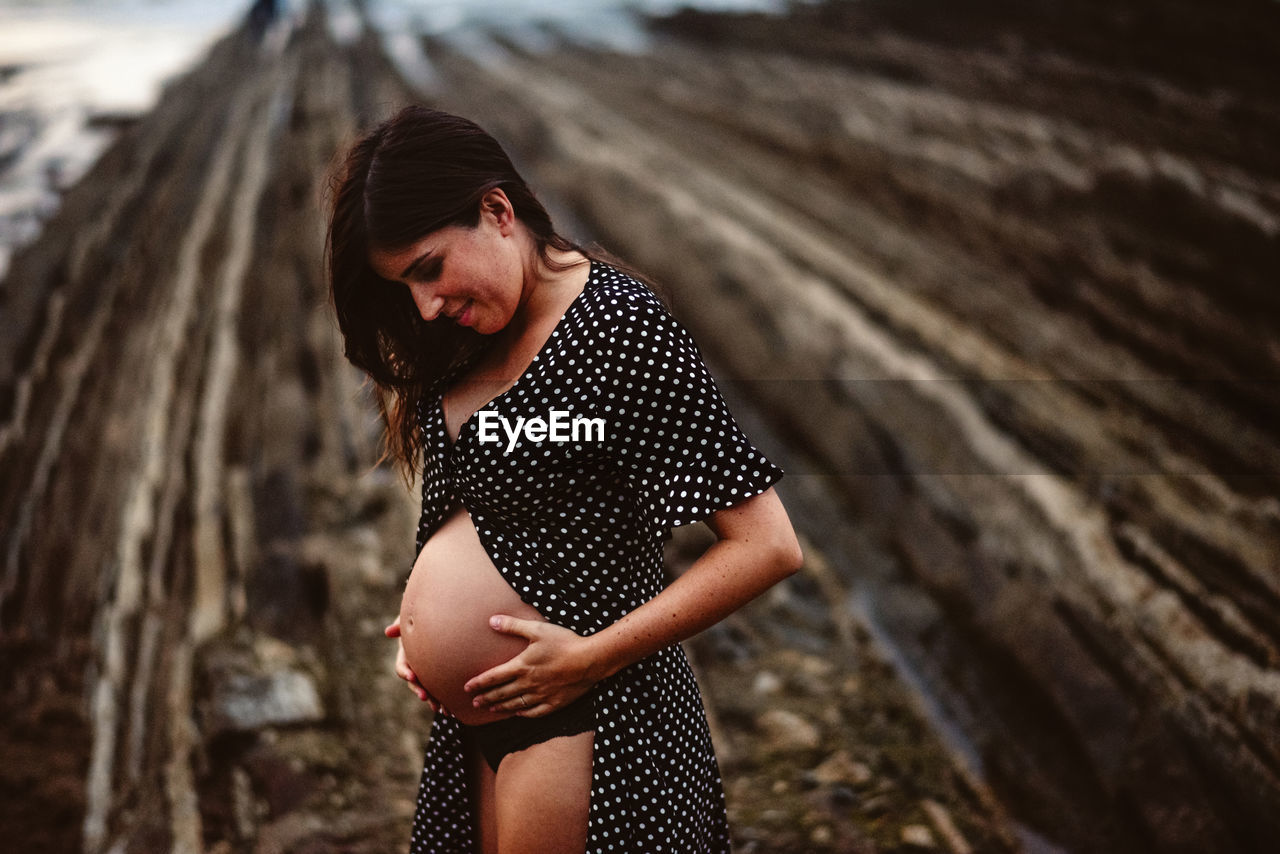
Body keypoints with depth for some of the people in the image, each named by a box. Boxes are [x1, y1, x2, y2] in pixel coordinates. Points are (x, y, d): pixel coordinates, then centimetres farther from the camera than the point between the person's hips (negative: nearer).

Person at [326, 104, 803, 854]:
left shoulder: (620, 326, -19)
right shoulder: (478, 335, 5)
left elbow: (769, 546, -22)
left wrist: (590, 658, -19)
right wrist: (426, 623, 3)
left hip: (585, 721, -8)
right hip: (485, 718, 8)